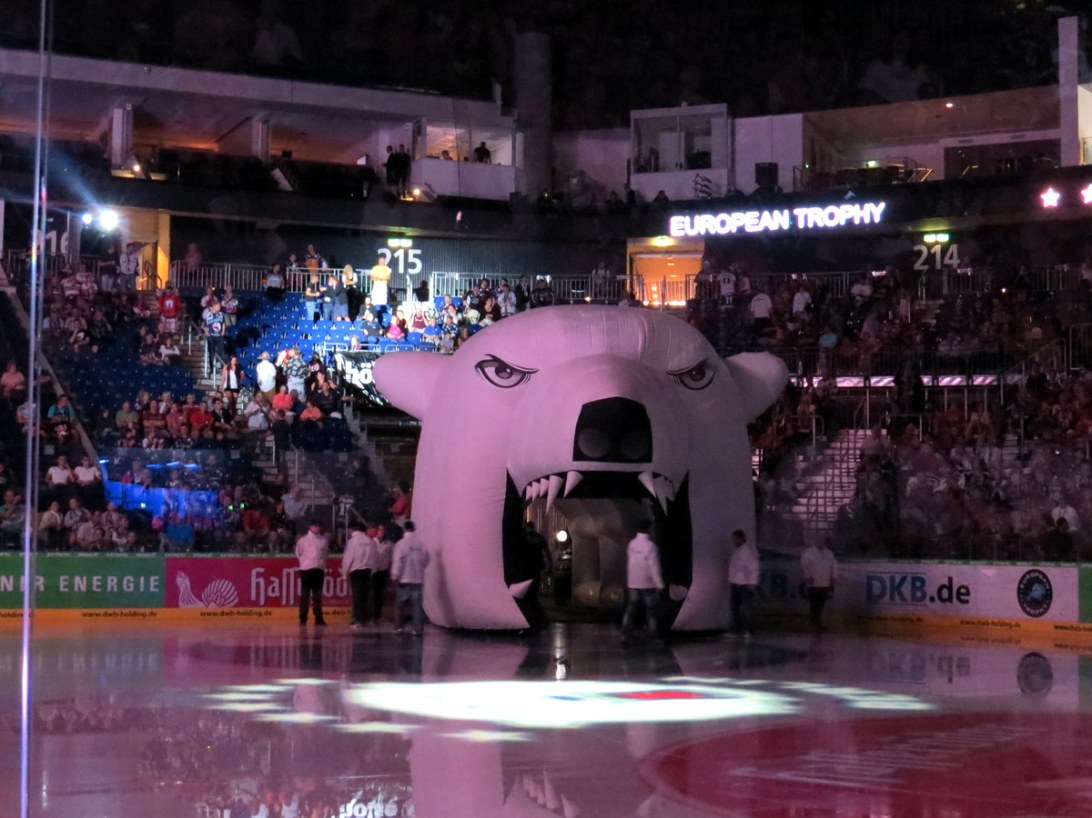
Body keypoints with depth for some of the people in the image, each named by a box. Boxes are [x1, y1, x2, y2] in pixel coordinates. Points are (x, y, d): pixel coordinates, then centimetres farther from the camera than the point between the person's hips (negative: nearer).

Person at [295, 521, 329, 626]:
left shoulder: (324, 540, 6)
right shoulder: (302, 540, 2)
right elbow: (298, 554, 10)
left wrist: (320, 563, 10)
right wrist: (304, 562, 10)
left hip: (319, 570, 2)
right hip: (306, 569, -2)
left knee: (317, 595, 6)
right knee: (305, 595, 0)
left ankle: (318, 618, 9)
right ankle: (303, 618, 4)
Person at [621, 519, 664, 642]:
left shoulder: (632, 544, 2)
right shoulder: (650, 546, -20)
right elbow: (654, 566, -20)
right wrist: (659, 584, -15)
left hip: (633, 582, 6)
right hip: (648, 583, -6)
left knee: (632, 607, 5)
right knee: (651, 606, 11)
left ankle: (626, 632, -2)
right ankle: (652, 630, 21)